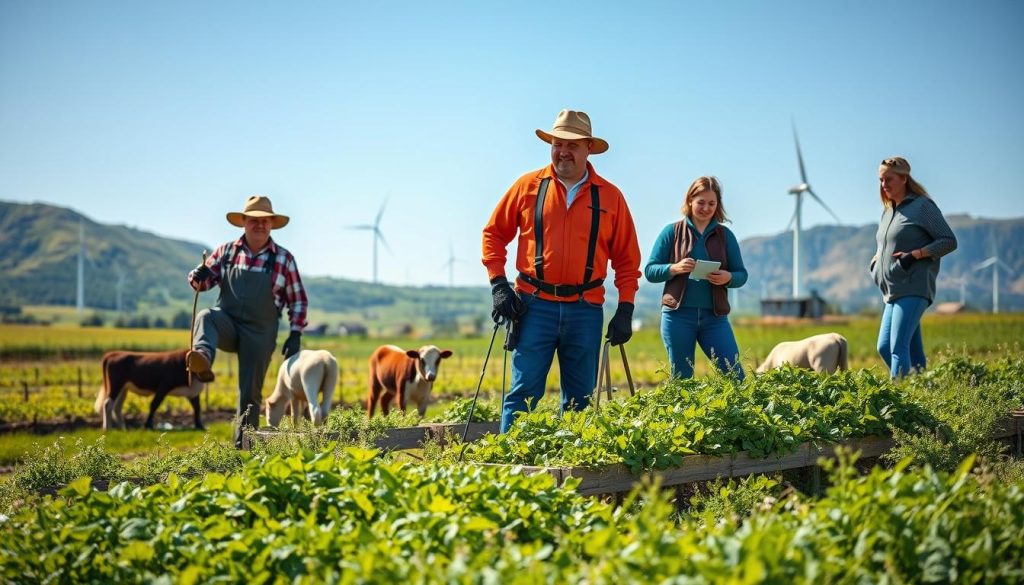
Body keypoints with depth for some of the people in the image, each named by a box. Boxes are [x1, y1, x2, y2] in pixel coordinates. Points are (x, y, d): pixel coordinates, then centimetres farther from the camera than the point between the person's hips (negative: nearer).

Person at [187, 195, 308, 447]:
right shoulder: (227, 251, 6)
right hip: (227, 324, 0)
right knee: (206, 317, -34)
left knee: (250, 393, 1)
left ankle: (243, 445, 13)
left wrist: (295, 335, -1)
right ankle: (203, 361, -63)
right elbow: (203, 281, 11)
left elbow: (298, 300, 7)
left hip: (259, 333, 0)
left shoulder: (283, 259, 3)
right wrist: (198, 277, -14)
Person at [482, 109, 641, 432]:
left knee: (580, 399, 8)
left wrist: (625, 309, 2)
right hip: (535, 305, -2)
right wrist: (498, 284, -1)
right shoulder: (528, 186, 4)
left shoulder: (610, 196, 7)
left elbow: (627, 258, 10)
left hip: (586, 310, 2)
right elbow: (493, 233, 10)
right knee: (524, 392, -4)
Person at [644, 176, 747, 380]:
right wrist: (675, 268, -16)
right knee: (681, 378, 4)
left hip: (714, 316, 1)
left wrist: (728, 277, -12)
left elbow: (741, 274, 11)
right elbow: (649, 271, 3)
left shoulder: (725, 235, 10)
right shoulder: (672, 232, 5)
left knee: (735, 376, -6)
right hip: (678, 315, -1)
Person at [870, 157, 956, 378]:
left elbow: (949, 241, -5)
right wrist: (876, 258, 12)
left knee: (898, 347, -17)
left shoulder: (923, 206, -4)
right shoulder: (887, 211, 19)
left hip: (914, 288, -8)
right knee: (884, 347, 2)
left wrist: (916, 254, -17)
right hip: (893, 292, 8)